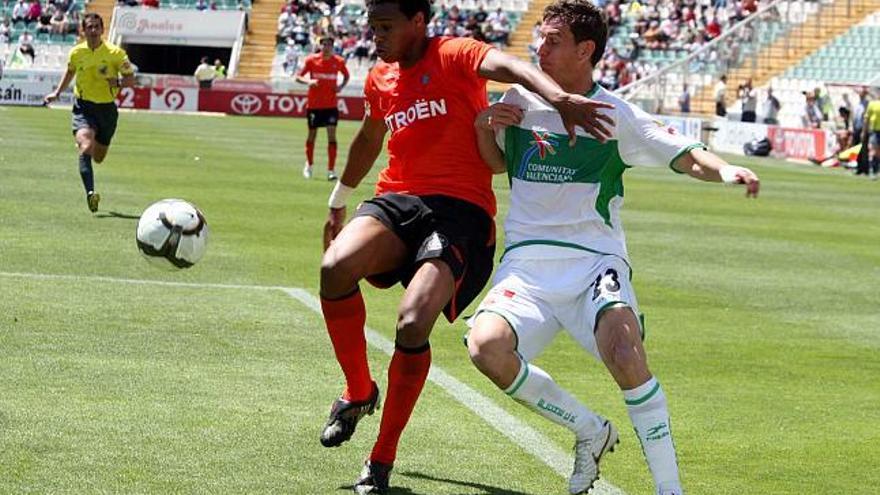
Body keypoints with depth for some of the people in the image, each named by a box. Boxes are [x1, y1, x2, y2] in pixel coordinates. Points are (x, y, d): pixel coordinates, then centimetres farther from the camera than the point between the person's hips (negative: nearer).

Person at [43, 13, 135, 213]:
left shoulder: (115, 53, -8)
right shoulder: (76, 53, -1)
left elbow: (131, 79, -3)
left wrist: (117, 82, -23)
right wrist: (57, 93, 16)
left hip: (107, 108, 1)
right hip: (83, 108, -1)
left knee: (98, 157, 15)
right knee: (86, 148, -27)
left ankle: (82, 144, 51)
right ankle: (90, 193, -31)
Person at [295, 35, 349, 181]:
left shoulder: (338, 62, 0)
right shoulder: (311, 60, -4)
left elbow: (346, 76, 17)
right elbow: (298, 77, 0)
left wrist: (341, 86, -3)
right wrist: (308, 81, -22)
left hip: (331, 105, 0)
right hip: (314, 104, 0)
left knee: (332, 135, -11)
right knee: (312, 135, 10)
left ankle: (331, 169, -10)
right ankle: (309, 165, 33)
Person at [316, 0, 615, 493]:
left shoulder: (454, 55, -3)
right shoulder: (380, 79, 18)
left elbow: (509, 65, -24)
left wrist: (561, 97, -44)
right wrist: (338, 201, 50)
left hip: (459, 208, -5)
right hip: (396, 199, 5)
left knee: (413, 323, -25)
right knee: (336, 267, -28)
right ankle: (359, 391, -1)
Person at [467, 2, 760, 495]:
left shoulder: (616, 115, 1)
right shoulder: (520, 101, 10)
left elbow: (686, 156, -1)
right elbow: (498, 162, 25)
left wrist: (725, 169, -23)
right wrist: (483, 126, 4)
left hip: (595, 262, -3)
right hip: (527, 264, 3)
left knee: (625, 354, -32)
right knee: (486, 345, -26)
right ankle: (591, 430, -3)